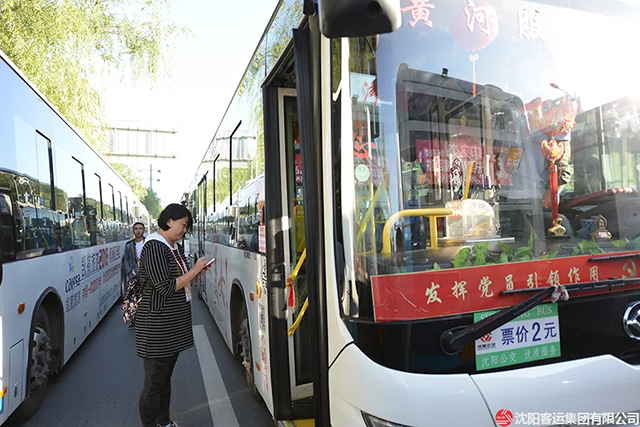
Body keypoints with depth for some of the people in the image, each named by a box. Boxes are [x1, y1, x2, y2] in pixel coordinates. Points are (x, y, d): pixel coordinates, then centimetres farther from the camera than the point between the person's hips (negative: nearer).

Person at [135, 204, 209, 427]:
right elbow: (166, 287, -24)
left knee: (165, 377, 21)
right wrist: (194, 270, -17)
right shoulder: (154, 247, -18)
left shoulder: (175, 248, 9)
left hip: (173, 325, 9)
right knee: (154, 383, 4)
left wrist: (195, 273, 0)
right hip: (156, 326, -9)